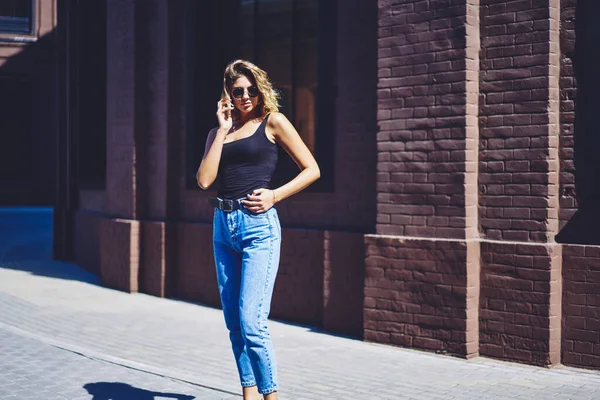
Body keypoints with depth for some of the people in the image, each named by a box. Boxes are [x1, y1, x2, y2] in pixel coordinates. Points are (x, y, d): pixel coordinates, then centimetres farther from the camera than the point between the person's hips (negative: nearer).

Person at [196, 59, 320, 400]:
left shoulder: (273, 122, 2)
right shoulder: (219, 133, 15)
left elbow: (312, 170, 2)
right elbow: (204, 180, -1)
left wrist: (274, 195, -10)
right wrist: (223, 130, 0)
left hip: (258, 225, -6)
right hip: (223, 226, 6)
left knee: (251, 323, -12)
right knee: (234, 323, 9)